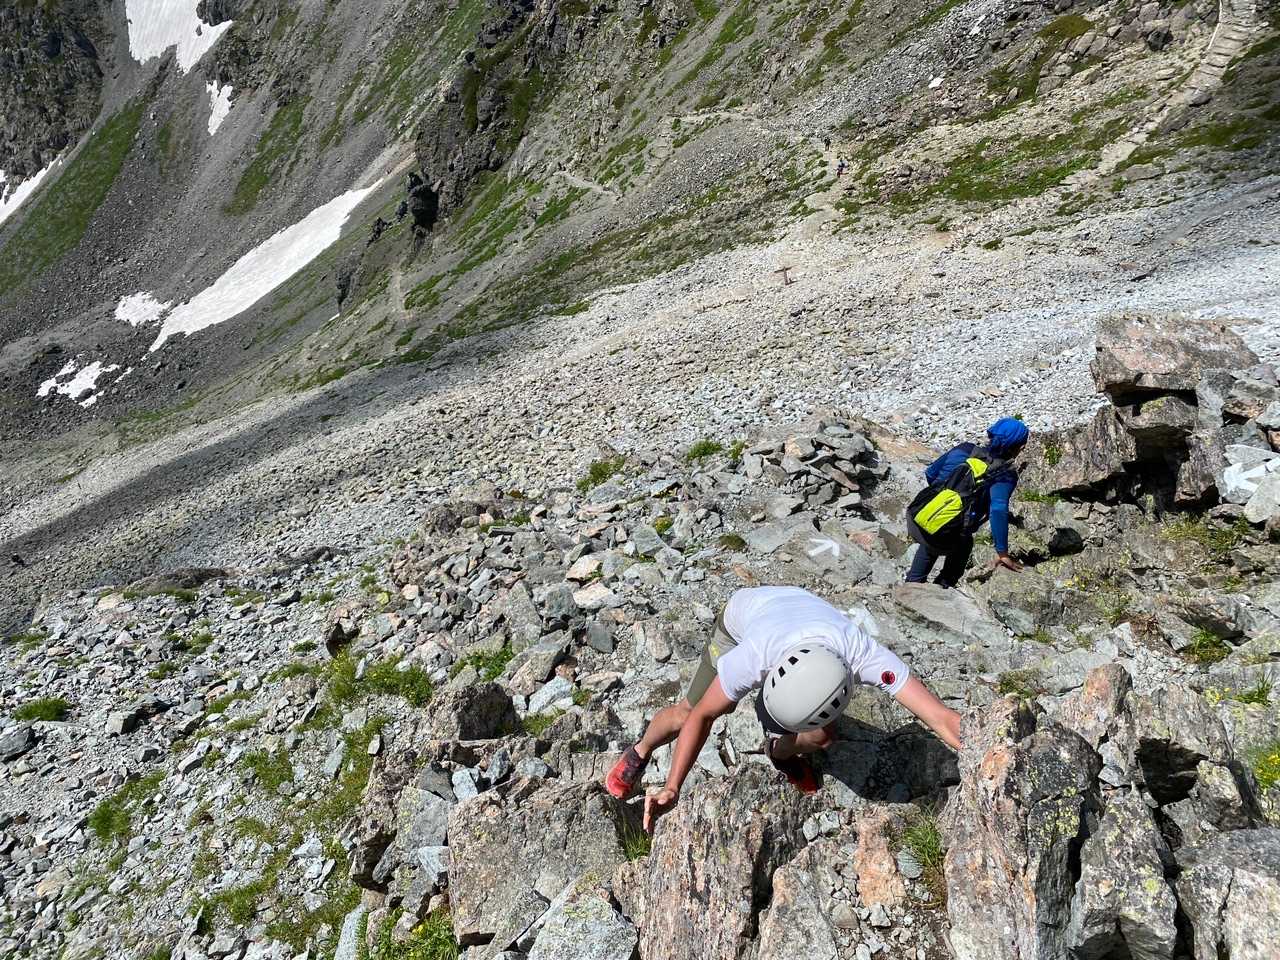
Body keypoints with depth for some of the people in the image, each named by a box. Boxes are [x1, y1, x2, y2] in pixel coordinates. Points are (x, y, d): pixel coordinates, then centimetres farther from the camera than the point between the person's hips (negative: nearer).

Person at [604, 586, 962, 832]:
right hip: (744, 613, -1)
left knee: (822, 738, -10)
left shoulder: (864, 656, -45)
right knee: (687, 712, -2)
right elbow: (702, 715, -33)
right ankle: (639, 753, 33)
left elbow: (941, 717, -43)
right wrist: (672, 788, -36)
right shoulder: (752, 658, -47)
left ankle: (781, 754, 28)